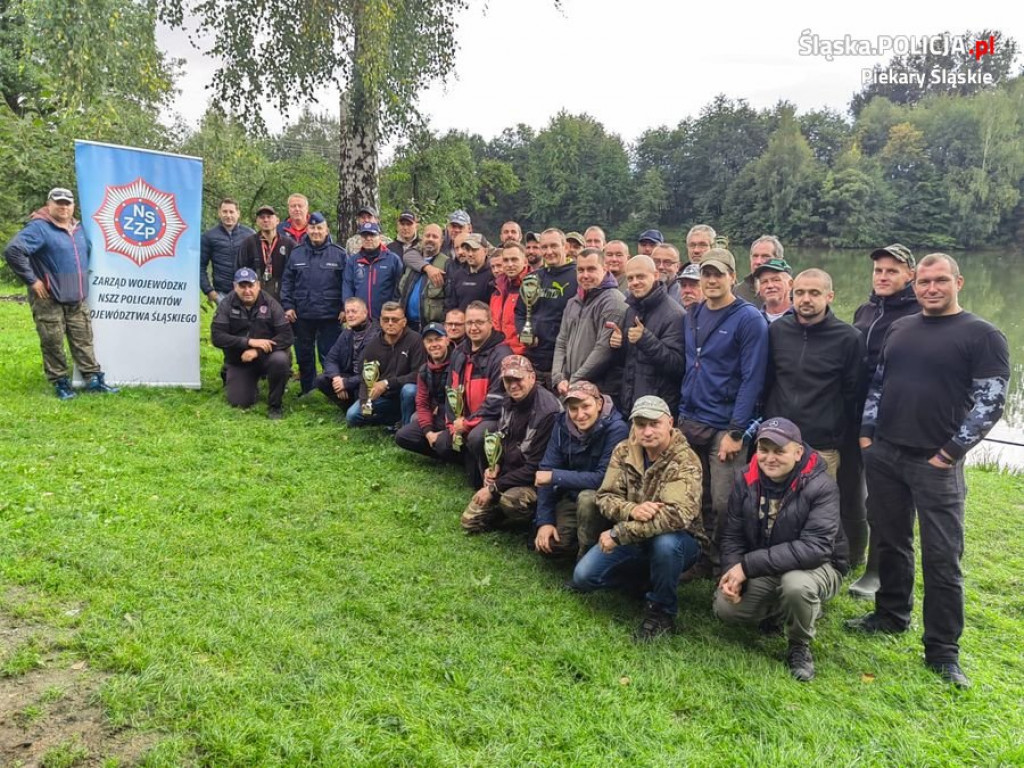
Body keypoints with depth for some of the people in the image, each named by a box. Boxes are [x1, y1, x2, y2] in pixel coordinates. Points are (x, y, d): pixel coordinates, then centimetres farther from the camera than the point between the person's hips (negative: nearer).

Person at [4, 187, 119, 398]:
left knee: (83, 340, 9)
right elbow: (13, 251, -23)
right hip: (49, 300, -7)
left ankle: (93, 379, 15)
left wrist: (84, 275, 19)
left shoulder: (78, 229, 12)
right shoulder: (39, 228, -13)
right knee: (53, 343, 2)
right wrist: (32, 280, -19)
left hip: (77, 299, 7)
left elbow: (87, 253, 31)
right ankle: (60, 382, 12)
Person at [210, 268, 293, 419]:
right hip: (239, 360, 1)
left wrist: (257, 351, -27)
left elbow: (286, 336, -17)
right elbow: (217, 337, -17)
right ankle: (252, 384, 29)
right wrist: (249, 341, -28)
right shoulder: (226, 305, -9)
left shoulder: (270, 303, -11)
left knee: (280, 360, -34)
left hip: (267, 355, -1)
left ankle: (274, 405, -13)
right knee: (239, 402, -8)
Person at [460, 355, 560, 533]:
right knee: (469, 521, 4)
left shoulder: (547, 412, -26)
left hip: (535, 482, -7)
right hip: (508, 476, 7)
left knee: (510, 499, -38)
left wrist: (494, 488, -21)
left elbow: (536, 467, -25)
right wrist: (493, 466, -4)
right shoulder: (509, 402, 2)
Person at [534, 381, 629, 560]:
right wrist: (544, 521, -14)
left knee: (587, 498, -35)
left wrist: (555, 477, -26)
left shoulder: (616, 429, -23)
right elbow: (546, 471, -8)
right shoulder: (562, 424, -9)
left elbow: (603, 478, -27)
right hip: (571, 497, 4)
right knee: (548, 544, -13)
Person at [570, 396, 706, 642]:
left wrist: (618, 534, -35)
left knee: (665, 542, -40)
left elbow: (676, 515, -36)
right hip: (634, 539, 5)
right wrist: (632, 510, -31)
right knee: (583, 578, -11)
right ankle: (641, 573, 18)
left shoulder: (685, 462, -23)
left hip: (677, 541, -5)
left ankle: (662, 612, -13)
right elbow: (605, 497, -7)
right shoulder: (623, 451, -5)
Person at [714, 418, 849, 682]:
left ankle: (800, 647, -5)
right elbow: (732, 535, -2)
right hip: (763, 572, 5)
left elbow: (815, 547, -33)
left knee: (796, 586, -37)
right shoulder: (746, 481, -9)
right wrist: (733, 573, -23)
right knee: (725, 607, -15)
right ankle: (783, 609, 15)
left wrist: (749, 565, -34)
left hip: (817, 567, -4)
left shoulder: (821, 486, -24)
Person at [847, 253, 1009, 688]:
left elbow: (991, 401, -8)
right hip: (883, 454, 5)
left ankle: (943, 651, 11)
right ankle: (890, 616, 33)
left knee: (942, 558, -1)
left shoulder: (982, 336, -4)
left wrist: (951, 451, -11)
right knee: (890, 542, 15)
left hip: (936, 462, -5)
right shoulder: (899, 328, 12)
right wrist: (866, 432, 6)